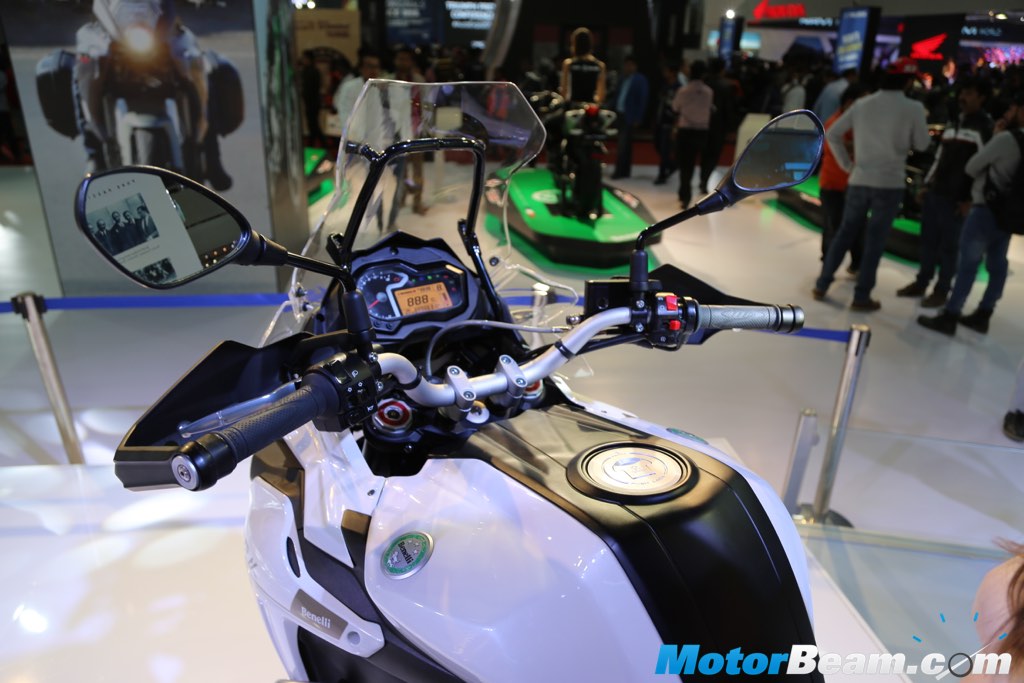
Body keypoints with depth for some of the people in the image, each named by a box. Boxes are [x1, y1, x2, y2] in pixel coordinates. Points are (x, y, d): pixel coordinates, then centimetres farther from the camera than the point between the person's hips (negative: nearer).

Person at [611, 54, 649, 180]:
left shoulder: (640, 80, -5)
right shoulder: (624, 79, 14)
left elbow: (643, 100, -8)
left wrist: (637, 119, -12)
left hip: (630, 117, -7)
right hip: (621, 114, 7)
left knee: (623, 145, -11)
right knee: (624, 144, 12)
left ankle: (620, 171, -8)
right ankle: (625, 170, 18)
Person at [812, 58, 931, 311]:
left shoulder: (862, 104, 3)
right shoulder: (914, 108, -7)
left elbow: (831, 134, 6)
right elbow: (922, 145, 1)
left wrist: (847, 164, 11)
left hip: (859, 181, 3)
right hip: (890, 183, -3)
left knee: (844, 233, 14)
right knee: (875, 241, 3)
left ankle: (822, 285, 17)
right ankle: (861, 297, 8)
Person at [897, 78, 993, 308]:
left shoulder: (986, 127, -7)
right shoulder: (953, 124, 17)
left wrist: (971, 199, -15)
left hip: (956, 197, -7)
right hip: (934, 192, 7)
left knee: (949, 245, 0)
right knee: (928, 240, 12)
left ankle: (942, 291, 9)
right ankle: (921, 283, 22)